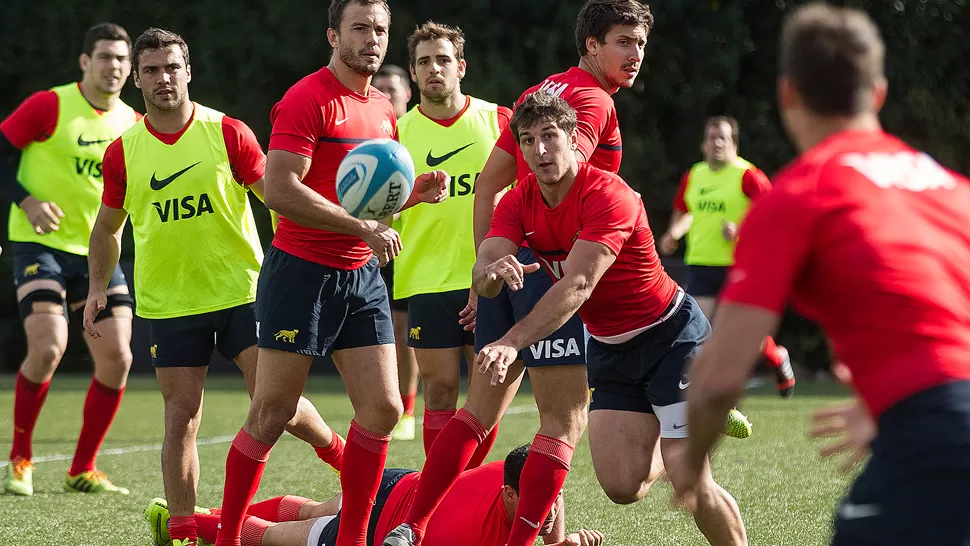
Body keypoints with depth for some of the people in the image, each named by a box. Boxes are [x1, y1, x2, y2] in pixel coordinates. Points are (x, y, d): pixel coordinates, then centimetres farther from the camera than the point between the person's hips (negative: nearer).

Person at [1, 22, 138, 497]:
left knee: (117, 356, -4)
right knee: (48, 348, -21)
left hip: (98, 253, 5)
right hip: (41, 245, -5)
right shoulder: (49, 106, -9)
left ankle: (83, 470, 10)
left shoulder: (133, 124, 7)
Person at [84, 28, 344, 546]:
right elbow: (108, 227, 15)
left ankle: (342, 455, 22)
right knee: (181, 417, -1)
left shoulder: (227, 132, -4)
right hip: (168, 303, 1)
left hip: (241, 290, -1)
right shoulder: (123, 152, 2)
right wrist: (97, 287, 4)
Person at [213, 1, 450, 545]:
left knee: (383, 408, -1)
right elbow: (280, 190, -21)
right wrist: (363, 227, -20)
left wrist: (414, 191, 5)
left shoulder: (384, 110, 14)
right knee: (272, 414, -3)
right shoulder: (307, 100, -11)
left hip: (362, 276, 7)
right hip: (302, 271, -7)